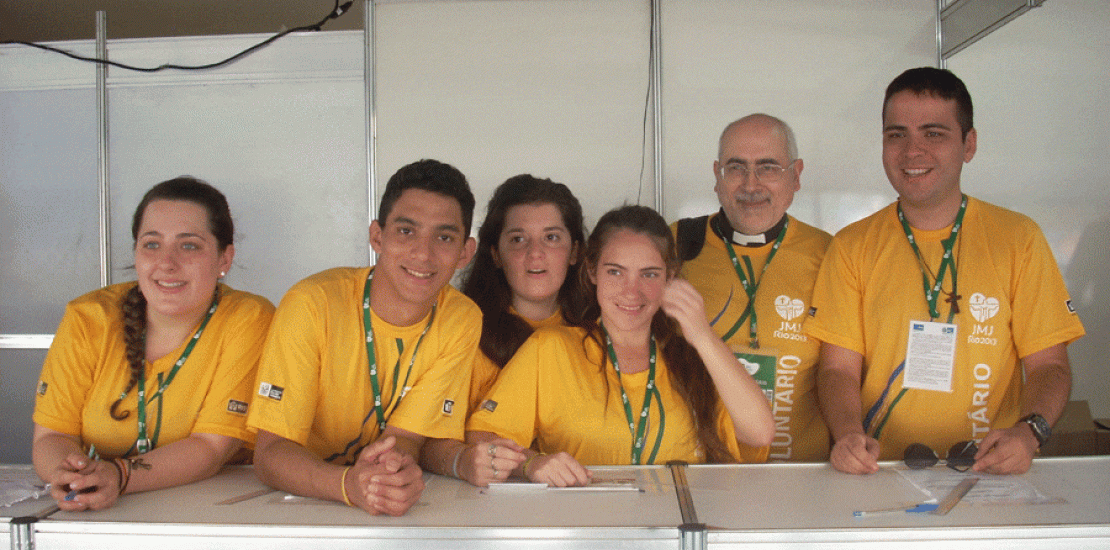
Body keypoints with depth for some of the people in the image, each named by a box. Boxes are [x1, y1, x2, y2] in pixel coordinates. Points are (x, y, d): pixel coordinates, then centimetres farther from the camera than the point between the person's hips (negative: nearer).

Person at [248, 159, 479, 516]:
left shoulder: (462, 321, -6)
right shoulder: (312, 305, -14)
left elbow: (407, 437, -7)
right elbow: (270, 453, -15)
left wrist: (396, 465, -30)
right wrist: (349, 483, -34)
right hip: (304, 507, -2)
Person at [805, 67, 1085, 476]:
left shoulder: (1019, 239, 7)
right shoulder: (852, 247, 6)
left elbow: (1048, 364, 6)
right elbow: (839, 369, 2)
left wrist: (1028, 432, -14)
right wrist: (849, 435, -18)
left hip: (989, 475, 1)